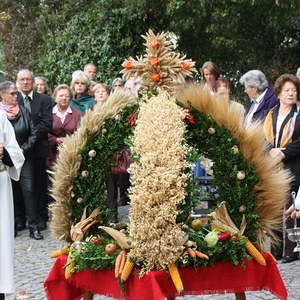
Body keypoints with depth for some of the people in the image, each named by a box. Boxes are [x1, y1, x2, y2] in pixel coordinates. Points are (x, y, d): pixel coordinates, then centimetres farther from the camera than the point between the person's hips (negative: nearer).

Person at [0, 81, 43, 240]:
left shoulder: (23, 111, 4)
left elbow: (33, 133, 5)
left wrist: (24, 148, -6)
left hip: (24, 158, 1)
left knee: (28, 190, -5)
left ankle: (33, 226, -2)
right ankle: (13, 225, 16)